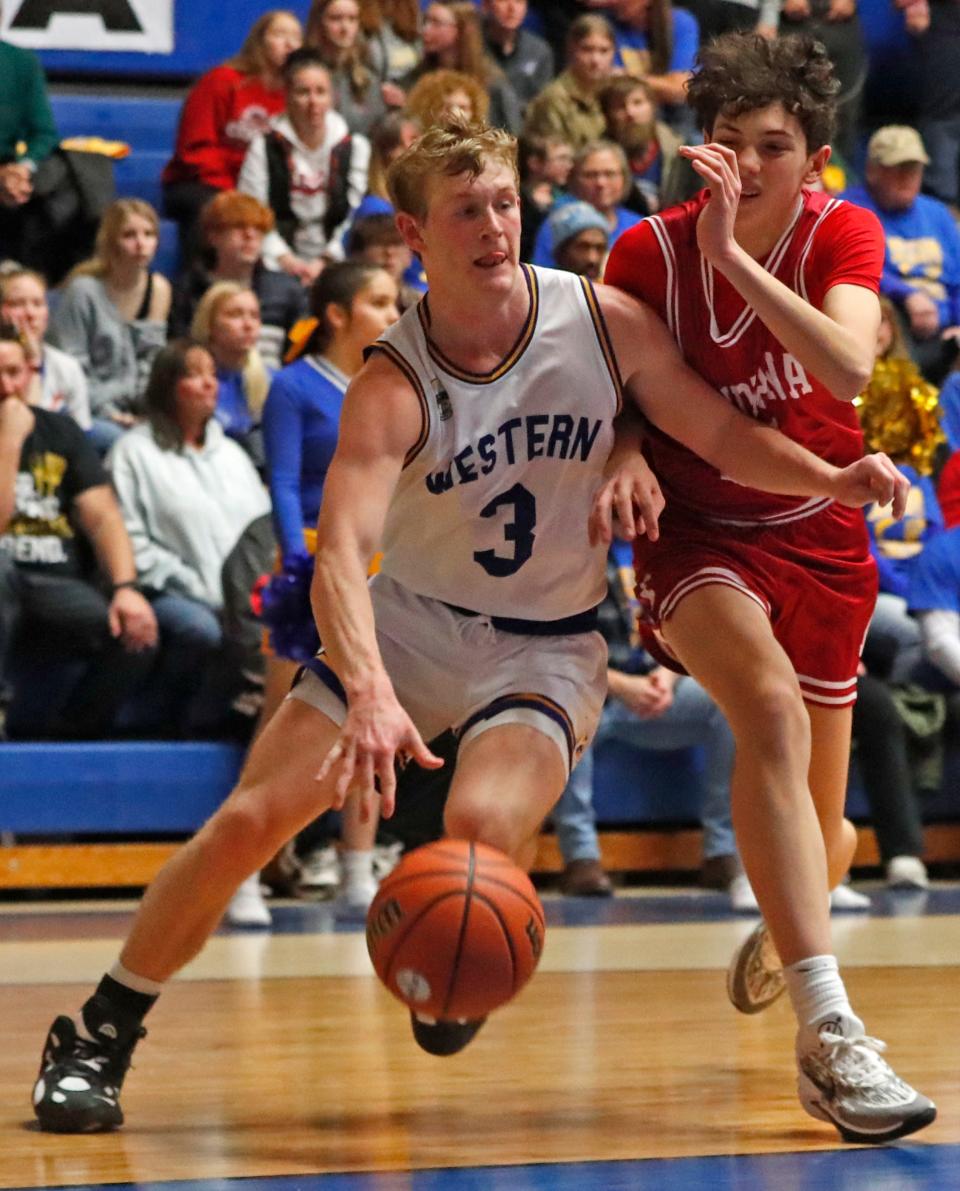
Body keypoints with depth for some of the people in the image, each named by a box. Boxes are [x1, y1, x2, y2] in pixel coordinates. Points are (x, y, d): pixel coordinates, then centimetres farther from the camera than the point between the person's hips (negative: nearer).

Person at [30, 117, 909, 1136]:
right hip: (406, 621, 0)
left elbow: (722, 435, 1)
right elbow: (342, 549, -35)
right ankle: (96, 1039, 10)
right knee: (245, 823, -8)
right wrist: (370, 694, -53)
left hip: (544, 644, 0)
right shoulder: (391, 385, -21)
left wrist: (830, 478, -18)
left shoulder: (607, 323, -13)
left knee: (484, 825, -28)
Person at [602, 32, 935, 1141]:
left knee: (822, 831, 11)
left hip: (818, 537, 3)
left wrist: (731, 256, -37)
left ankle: (783, 929, 52)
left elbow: (848, 369, -32)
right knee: (773, 709, -34)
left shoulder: (841, 234, -12)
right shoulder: (647, 251, -12)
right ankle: (827, 1035, -40)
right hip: (701, 534, -2)